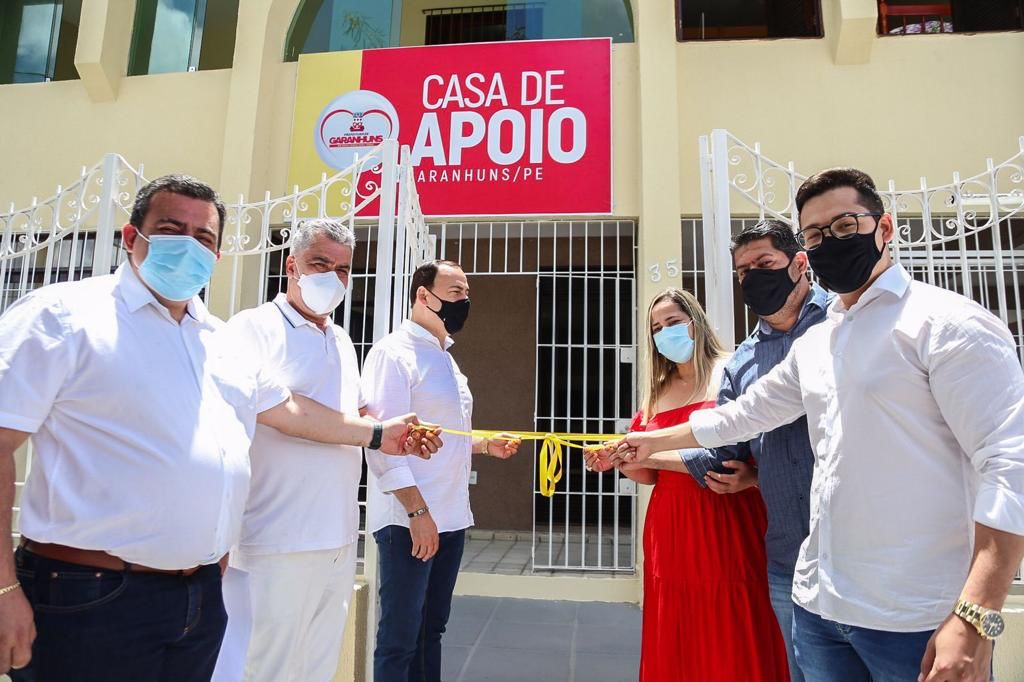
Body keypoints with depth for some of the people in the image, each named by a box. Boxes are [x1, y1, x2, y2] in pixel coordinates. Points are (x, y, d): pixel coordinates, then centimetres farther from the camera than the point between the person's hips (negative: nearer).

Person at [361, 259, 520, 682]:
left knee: (431, 629, 18)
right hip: (409, 519, -8)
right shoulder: (393, 351, -11)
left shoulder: (446, 359, 16)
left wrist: (485, 444, 8)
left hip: (451, 517, 8)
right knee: (399, 639, 3)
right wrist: (416, 510, -21)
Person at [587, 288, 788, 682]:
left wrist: (652, 454, -18)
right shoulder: (658, 391, 14)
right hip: (669, 531, 5)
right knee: (673, 647, 13)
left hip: (726, 525, -5)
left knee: (729, 648, 3)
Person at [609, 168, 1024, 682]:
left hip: (916, 618, -6)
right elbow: (743, 414, 21)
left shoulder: (946, 323, -10)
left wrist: (975, 617, -23)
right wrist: (654, 441, 24)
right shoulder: (812, 345, 11)